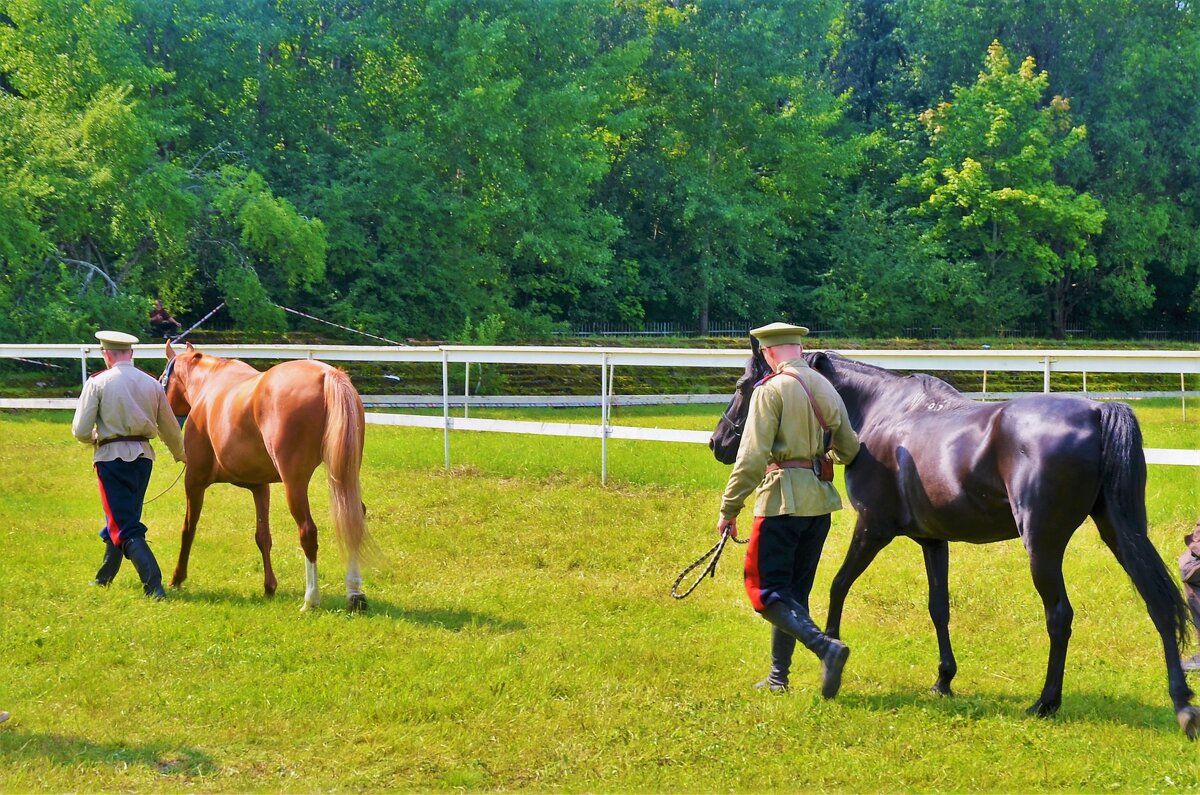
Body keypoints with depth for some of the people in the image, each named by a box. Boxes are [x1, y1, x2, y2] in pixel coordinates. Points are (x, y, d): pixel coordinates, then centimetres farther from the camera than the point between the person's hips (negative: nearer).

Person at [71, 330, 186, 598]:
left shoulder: (97, 383, -9)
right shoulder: (152, 384, 3)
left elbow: (80, 430, -9)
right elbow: (170, 428, 12)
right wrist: (180, 454, 31)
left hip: (111, 456, -5)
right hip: (143, 456, 5)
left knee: (125, 527, -3)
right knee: (125, 517, 21)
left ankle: (154, 584, -16)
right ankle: (105, 576, 37)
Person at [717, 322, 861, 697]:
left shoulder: (771, 390, -10)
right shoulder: (826, 388, 10)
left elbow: (752, 457, -17)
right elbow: (850, 450, 18)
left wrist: (729, 509, -12)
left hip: (784, 497, -7)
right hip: (821, 500, 7)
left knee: (766, 590, -4)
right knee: (794, 590, 16)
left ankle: (825, 646, -22)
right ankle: (778, 676, 21)